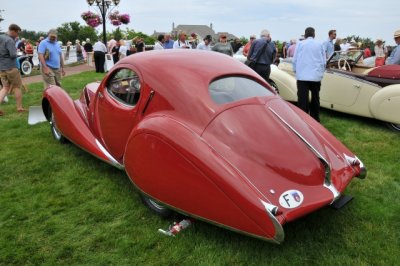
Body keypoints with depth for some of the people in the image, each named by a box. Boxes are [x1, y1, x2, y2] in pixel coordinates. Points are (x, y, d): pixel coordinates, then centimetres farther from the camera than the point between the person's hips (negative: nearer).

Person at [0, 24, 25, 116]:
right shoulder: (9, 40, -17)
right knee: (17, 87, 7)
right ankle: (19, 107, 13)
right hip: (10, 67, -7)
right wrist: (16, 51, -3)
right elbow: (13, 55, -23)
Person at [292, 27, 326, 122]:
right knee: (315, 99, 12)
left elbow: (295, 60, 4)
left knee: (303, 100, -4)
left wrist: (296, 71, 17)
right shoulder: (320, 45, 7)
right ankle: (315, 120, 18)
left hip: (302, 76, -2)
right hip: (316, 76, 2)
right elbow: (324, 62, 11)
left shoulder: (300, 44, 2)